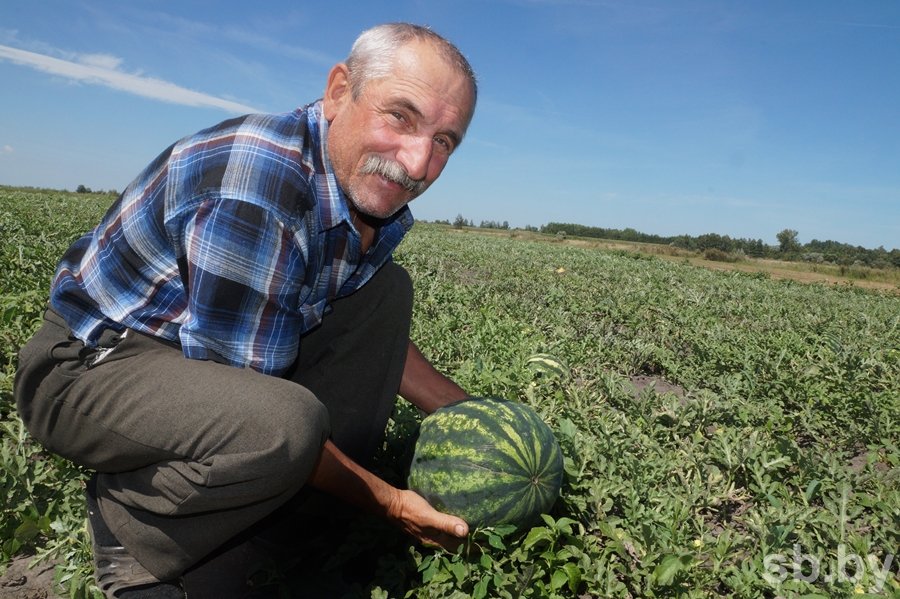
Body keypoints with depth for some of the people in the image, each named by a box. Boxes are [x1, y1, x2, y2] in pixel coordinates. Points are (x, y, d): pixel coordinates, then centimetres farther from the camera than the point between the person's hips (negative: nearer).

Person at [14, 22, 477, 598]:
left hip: (230, 358, 9)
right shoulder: (261, 186, -31)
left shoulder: (374, 183, -3)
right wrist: (385, 500, -17)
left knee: (389, 287, 1)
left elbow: (377, 334, 9)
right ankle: (128, 526, -4)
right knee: (288, 425, -37)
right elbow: (251, 406, -27)